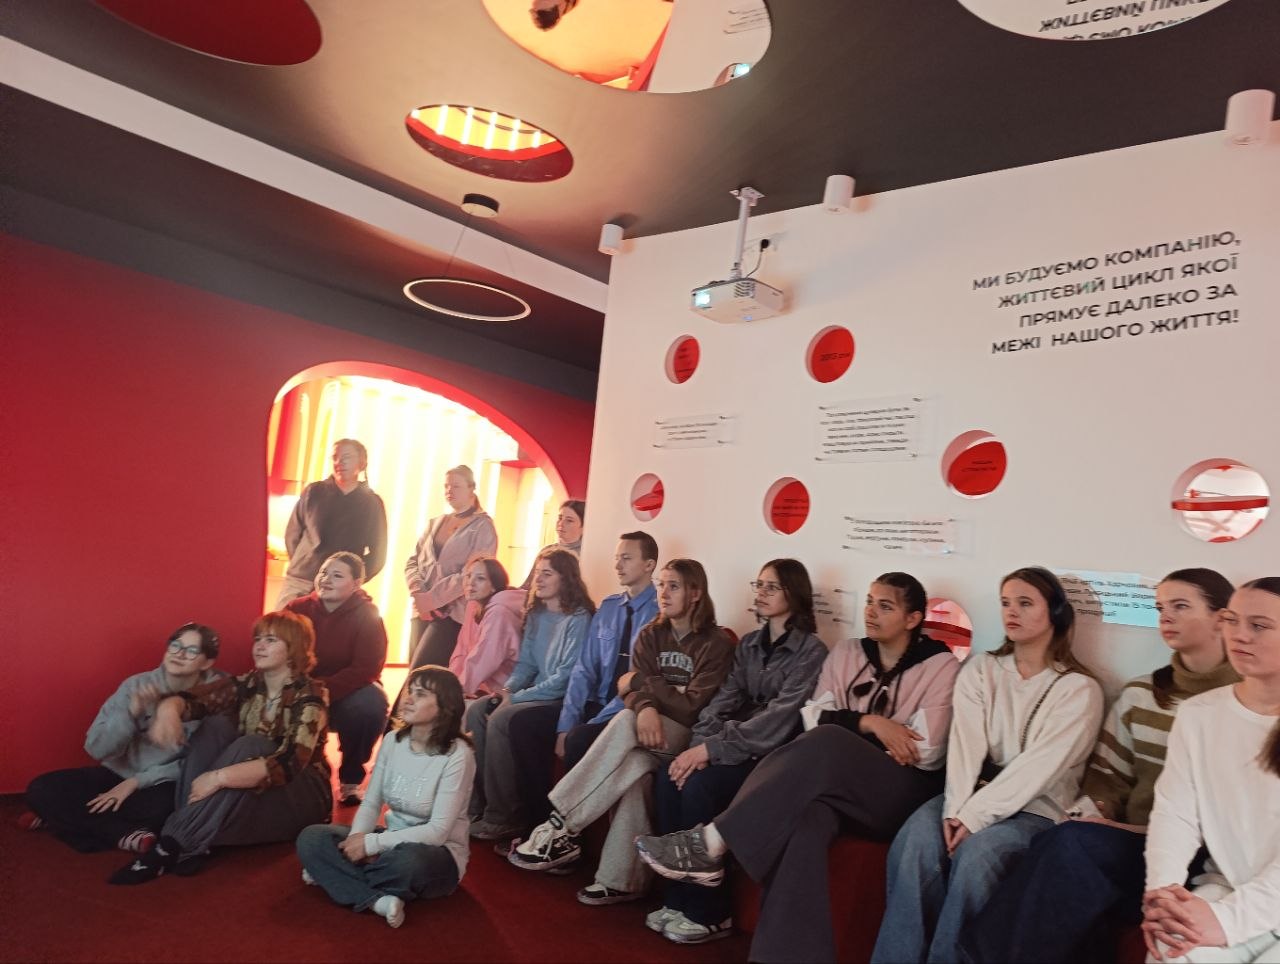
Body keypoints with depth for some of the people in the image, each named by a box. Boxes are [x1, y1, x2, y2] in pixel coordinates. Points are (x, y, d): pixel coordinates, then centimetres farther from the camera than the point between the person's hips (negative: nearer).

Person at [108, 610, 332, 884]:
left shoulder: (310, 695, -15)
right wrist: (169, 707, -39)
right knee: (216, 726, -15)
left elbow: (290, 764, -29)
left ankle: (171, 846, -31)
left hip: (301, 796, -5)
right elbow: (191, 699, -16)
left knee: (250, 746, -31)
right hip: (243, 796, 5)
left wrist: (220, 777, -37)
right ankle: (192, 845, -26)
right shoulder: (247, 685, 1)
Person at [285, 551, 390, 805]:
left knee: (372, 701, -32)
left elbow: (367, 669, -20)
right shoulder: (298, 609, -5)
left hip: (347, 696, -2)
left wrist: (322, 689, -33)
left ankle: (351, 779, -7)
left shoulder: (367, 617, -13)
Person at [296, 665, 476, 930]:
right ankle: (377, 899, -23)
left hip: (437, 853, -6)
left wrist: (372, 843, -23)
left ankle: (336, 875, -11)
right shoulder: (393, 741, -1)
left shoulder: (457, 755, -20)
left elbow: (437, 831, -22)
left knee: (410, 861, -40)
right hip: (392, 843, 6)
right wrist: (358, 839, -19)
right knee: (310, 838, -11)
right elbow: (371, 803, 2)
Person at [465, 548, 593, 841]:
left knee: (502, 718, -27)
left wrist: (517, 697, -16)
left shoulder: (579, 618, -13)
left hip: (562, 700, -8)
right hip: (534, 695, 8)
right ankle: (475, 805, -7)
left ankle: (503, 817, -15)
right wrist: (507, 689, -5)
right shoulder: (536, 614, 13)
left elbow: (566, 676, -18)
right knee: (476, 710, -12)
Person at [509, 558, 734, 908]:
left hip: (686, 735, -4)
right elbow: (633, 689, -1)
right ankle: (623, 880, -25)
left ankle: (560, 828, -29)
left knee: (625, 721, -32)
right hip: (649, 728, 4)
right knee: (632, 768, -32)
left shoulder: (716, 643, -5)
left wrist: (641, 681, -7)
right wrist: (645, 707, -25)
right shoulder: (650, 635, 11)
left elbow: (693, 704, -13)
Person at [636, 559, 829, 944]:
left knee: (699, 786, -27)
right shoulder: (749, 644, 12)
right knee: (668, 779, -19)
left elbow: (779, 719, -19)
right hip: (736, 747, 6)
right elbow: (725, 699, 4)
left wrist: (712, 748, -24)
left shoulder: (810, 651, -9)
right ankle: (679, 898, -6)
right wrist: (698, 744, -15)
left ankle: (710, 913, -11)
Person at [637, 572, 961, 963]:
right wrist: (869, 723, -12)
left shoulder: (941, 666, 0)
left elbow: (926, 752, -9)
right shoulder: (845, 652, 13)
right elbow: (815, 718, 3)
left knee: (825, 743, -34)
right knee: (806, 820, -35)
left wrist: (846, 727, -5)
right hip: (838, 783, 4)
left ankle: (712, 843, -33)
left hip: (903, 793, -3)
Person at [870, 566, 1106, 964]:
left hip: (1036, 808, -3)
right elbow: (965, 742, -3)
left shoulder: (1079, 689, -2)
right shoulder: (980, 669, 10)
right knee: (916, 840, -28)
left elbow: (1039, 766, -13)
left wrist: (975, 815, -21)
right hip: (973, 796, 3)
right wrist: (956, 808, -18)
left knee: (975, 853, -33)